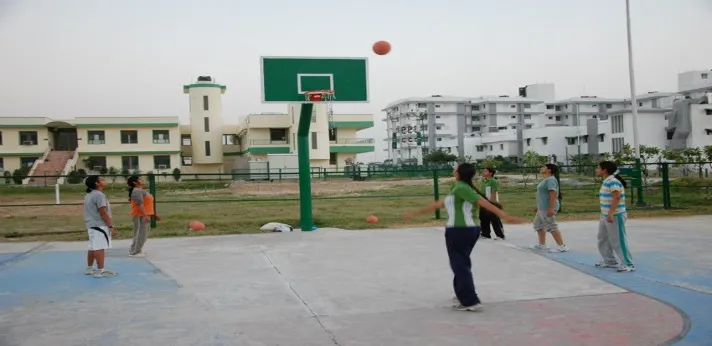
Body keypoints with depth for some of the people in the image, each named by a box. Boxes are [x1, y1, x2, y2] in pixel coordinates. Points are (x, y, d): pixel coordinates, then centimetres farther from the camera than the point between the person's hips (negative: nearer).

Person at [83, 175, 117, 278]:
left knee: (93, 247, 16)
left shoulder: (89, 195, 16)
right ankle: (100, 271, -9)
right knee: (100, 248, -9)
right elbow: (103, 213, -19)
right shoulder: (99, 195, -15)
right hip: (100, 225, -10)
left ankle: (89, 268, 24)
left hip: (91, 224, 10)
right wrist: (111, 226, -18)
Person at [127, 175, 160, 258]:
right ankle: (134, 252, -1)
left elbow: (146, 203, 24)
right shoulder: (137, 191, -15)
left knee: (143, 234, 17)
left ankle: (134, 250, 25)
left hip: (144, 215, 11)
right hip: (140, 216, -11)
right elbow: (140, 204, -25)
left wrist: (154, 214, 25)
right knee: (140, 234, -8)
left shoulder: (141, 190, 18)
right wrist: (145, 215, -33)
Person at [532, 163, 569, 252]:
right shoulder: (546, 180, 17)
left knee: (551, 227, -9)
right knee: (538, 225, 19)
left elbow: (553, 194, -25)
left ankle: (562, 246, -6)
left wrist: (551, 208, -30)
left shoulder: (550, 180, -16)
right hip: (542, 208, 11)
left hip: (548, 208, -11)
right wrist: (538, 206, 27)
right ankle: (542, 244, 28)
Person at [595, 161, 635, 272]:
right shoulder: (606, 181, 13)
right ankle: (610, 261, 29)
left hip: (614, 216, -10)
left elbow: (617, 197, -26)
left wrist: (610, 214, -29)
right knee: (603, 239, 17)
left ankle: (628, 264, 2)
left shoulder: (613, 181, -18)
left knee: (618, 241, -5)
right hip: (605, 216, 10)